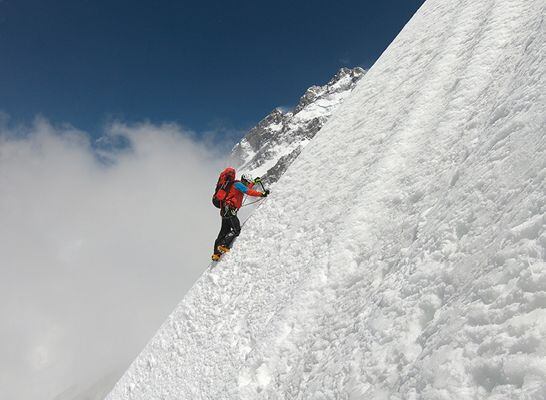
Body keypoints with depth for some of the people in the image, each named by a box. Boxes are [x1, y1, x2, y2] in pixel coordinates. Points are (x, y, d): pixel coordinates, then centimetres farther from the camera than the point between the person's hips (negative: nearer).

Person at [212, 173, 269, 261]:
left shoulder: (239, 185, 23)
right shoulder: (238, 184, -6)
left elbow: (247, 188, 45)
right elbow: (249, 192, -18)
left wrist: (254, 182, 50)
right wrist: (261, 194, -17)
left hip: (225, 211, 10)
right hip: (229, 210, -10)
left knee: (224, 232, 9)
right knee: (236, 230, -15)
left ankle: (216, 253, 10)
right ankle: (223, 246, -22)